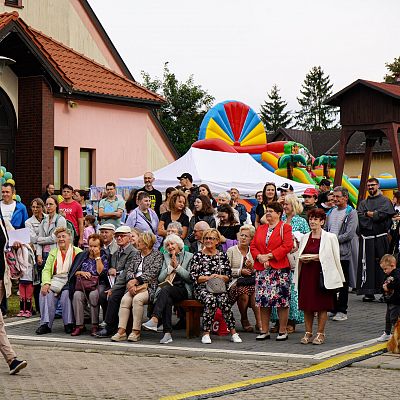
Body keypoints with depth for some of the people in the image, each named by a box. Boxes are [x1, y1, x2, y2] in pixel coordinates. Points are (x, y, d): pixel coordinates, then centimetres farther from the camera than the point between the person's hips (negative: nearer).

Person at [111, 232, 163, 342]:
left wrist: (136, 280, -14)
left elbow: (152, 273, -7)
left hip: (149, 286, -5)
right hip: (134, 286, 5)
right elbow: (129, 270, 14)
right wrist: (131, 281, -8)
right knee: (125, 299, -25)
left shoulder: (157, 255, 4)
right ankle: (121, 331, -30)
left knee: (137, 299, -33)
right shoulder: (137, 254, 23)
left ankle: (136, 332, -29)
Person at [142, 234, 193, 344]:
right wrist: (170, 267, 1)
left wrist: (177, 266, -5)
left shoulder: (189, 256, 10)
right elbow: (160, 278, 14)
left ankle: (154, 320, -50)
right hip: (167, 288, 3)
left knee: (166, 290, -35)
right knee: (167, 300, -34)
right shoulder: (166, 257, 23)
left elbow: (190, 277, 1)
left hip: (183, 290, -3)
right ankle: (167, 333, -42)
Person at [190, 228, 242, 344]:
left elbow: (229, 276, 11)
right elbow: (193, 276, 1)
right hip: (202, 288, -1)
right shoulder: (198, 256, 11)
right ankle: (206, 333, -31)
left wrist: (219, 277, -8)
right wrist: (208, 278, -11)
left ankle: (233, 333, -29)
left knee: (223, 300, -32)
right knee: (210, 299, -34)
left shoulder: (222, 256, 16)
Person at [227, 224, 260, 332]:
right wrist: (240, 271, -11)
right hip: (235, 282, -2)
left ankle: (259, 322, -29)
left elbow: (257, 273, 15)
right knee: (243, 292, -33)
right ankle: (244, 320, -11)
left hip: (251, 281, 2)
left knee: (254, 291, -31)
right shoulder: (231, 251, 6)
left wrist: (251, 268, -5)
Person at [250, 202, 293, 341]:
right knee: (263, 299, 4)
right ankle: (264, 331, 11)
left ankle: (282, 331, 3)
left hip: (280, 268, -5)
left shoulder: (285, 228, 0)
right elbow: (253, 246, 13)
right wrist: (259, 257, -7)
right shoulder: (260, 229, 17)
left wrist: (270, 255, -14)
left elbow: (287, 246, -11)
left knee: (281, 299, -5)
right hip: (262, 269, 5)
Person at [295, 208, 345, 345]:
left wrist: (317, 257, -12)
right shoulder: (304, 238, 13)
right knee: (307, 305, 4)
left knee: (322, 306, 0)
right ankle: (308, 333, 13)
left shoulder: (330, 237, -1)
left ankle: (320, 334, 8)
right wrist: (302, 259, -3)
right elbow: (299, 257, 19)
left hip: (322, 275, -4)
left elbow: (335, 258, -3)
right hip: (307, 274, 4)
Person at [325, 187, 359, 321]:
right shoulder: (331, 212, 14)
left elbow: (349, 234, -13)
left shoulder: (351, 213, -5)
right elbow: (325, 229, 17)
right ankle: (332, 308, 14)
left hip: (343, 252, -6)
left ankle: (342, 311, 6)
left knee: (343, 283, 1)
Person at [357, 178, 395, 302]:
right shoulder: (363, 203, 17)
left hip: (380, 238, -3)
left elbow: (383, 214, -11)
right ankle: (369, 292, 3)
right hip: (366, 238, 3)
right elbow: (360, 216, 1)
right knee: (367, 264, 0)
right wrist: (375, 215, -10)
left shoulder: (385, 201, 6)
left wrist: (368, 213, -3)